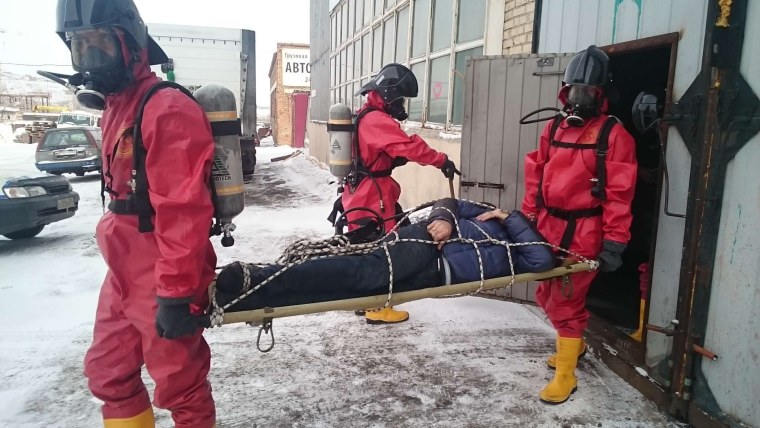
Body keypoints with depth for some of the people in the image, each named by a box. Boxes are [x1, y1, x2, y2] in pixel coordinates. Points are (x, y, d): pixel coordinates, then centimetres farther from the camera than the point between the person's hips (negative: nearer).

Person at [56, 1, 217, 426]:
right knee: (107, 372, 21)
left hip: (162, 282, -10)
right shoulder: (115, 106, 14)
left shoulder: (168, 109, -19)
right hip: (124, 274, 10)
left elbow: (183, 211, -25)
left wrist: (176, 292, -24)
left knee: (179, 385, 6)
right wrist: (120, 263, 22)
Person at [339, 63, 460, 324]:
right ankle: (378, 309, 4)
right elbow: (407, 146, -27)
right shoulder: (376, 120, -19)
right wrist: (441, 160, -22)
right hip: (372, 199, -11)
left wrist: (397, 159, 0)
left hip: (363, 195, 11)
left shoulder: (367, 116, 16)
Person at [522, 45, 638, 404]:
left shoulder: (613, 134, -7)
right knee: (547, 295, 16)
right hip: (549, 226, 6)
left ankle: (565, 374, 13)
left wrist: (614, 243, -16)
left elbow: (619, 193, -12)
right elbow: (536, 176, 13)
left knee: (567, 300, -2)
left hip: (583, 233, -6)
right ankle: (574, 344, 41)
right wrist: (528, 218, 10)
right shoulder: (554, 127, 11)